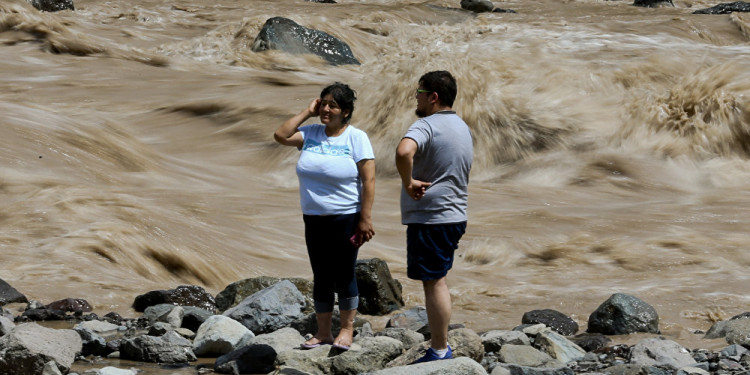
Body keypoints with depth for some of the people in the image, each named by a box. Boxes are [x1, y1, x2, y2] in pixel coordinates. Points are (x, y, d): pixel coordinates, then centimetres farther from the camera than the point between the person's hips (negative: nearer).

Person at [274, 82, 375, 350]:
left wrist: (365, 219, -15)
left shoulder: (356, 138, -6)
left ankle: (347, 330, 12)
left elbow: (369, 180, -10)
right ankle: (323, 332, 17)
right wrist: (308, 113, -2)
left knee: (344, 275, 1)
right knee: (321, 277, 10)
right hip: (314, 218, 5)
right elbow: (281, 136, -5)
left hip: (346, 218, -5)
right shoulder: (311, 134, 7)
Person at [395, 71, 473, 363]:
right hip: (454, 215, 9)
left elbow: (403, 152, -36)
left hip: (430, 217, -9)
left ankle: (439, 352, -1)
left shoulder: (427, 125, -16)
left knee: (433, 283, -4)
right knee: (437, 281, 17)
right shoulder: (462, 127, 16)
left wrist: (408, 182, -22)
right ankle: (442, 346, 21)